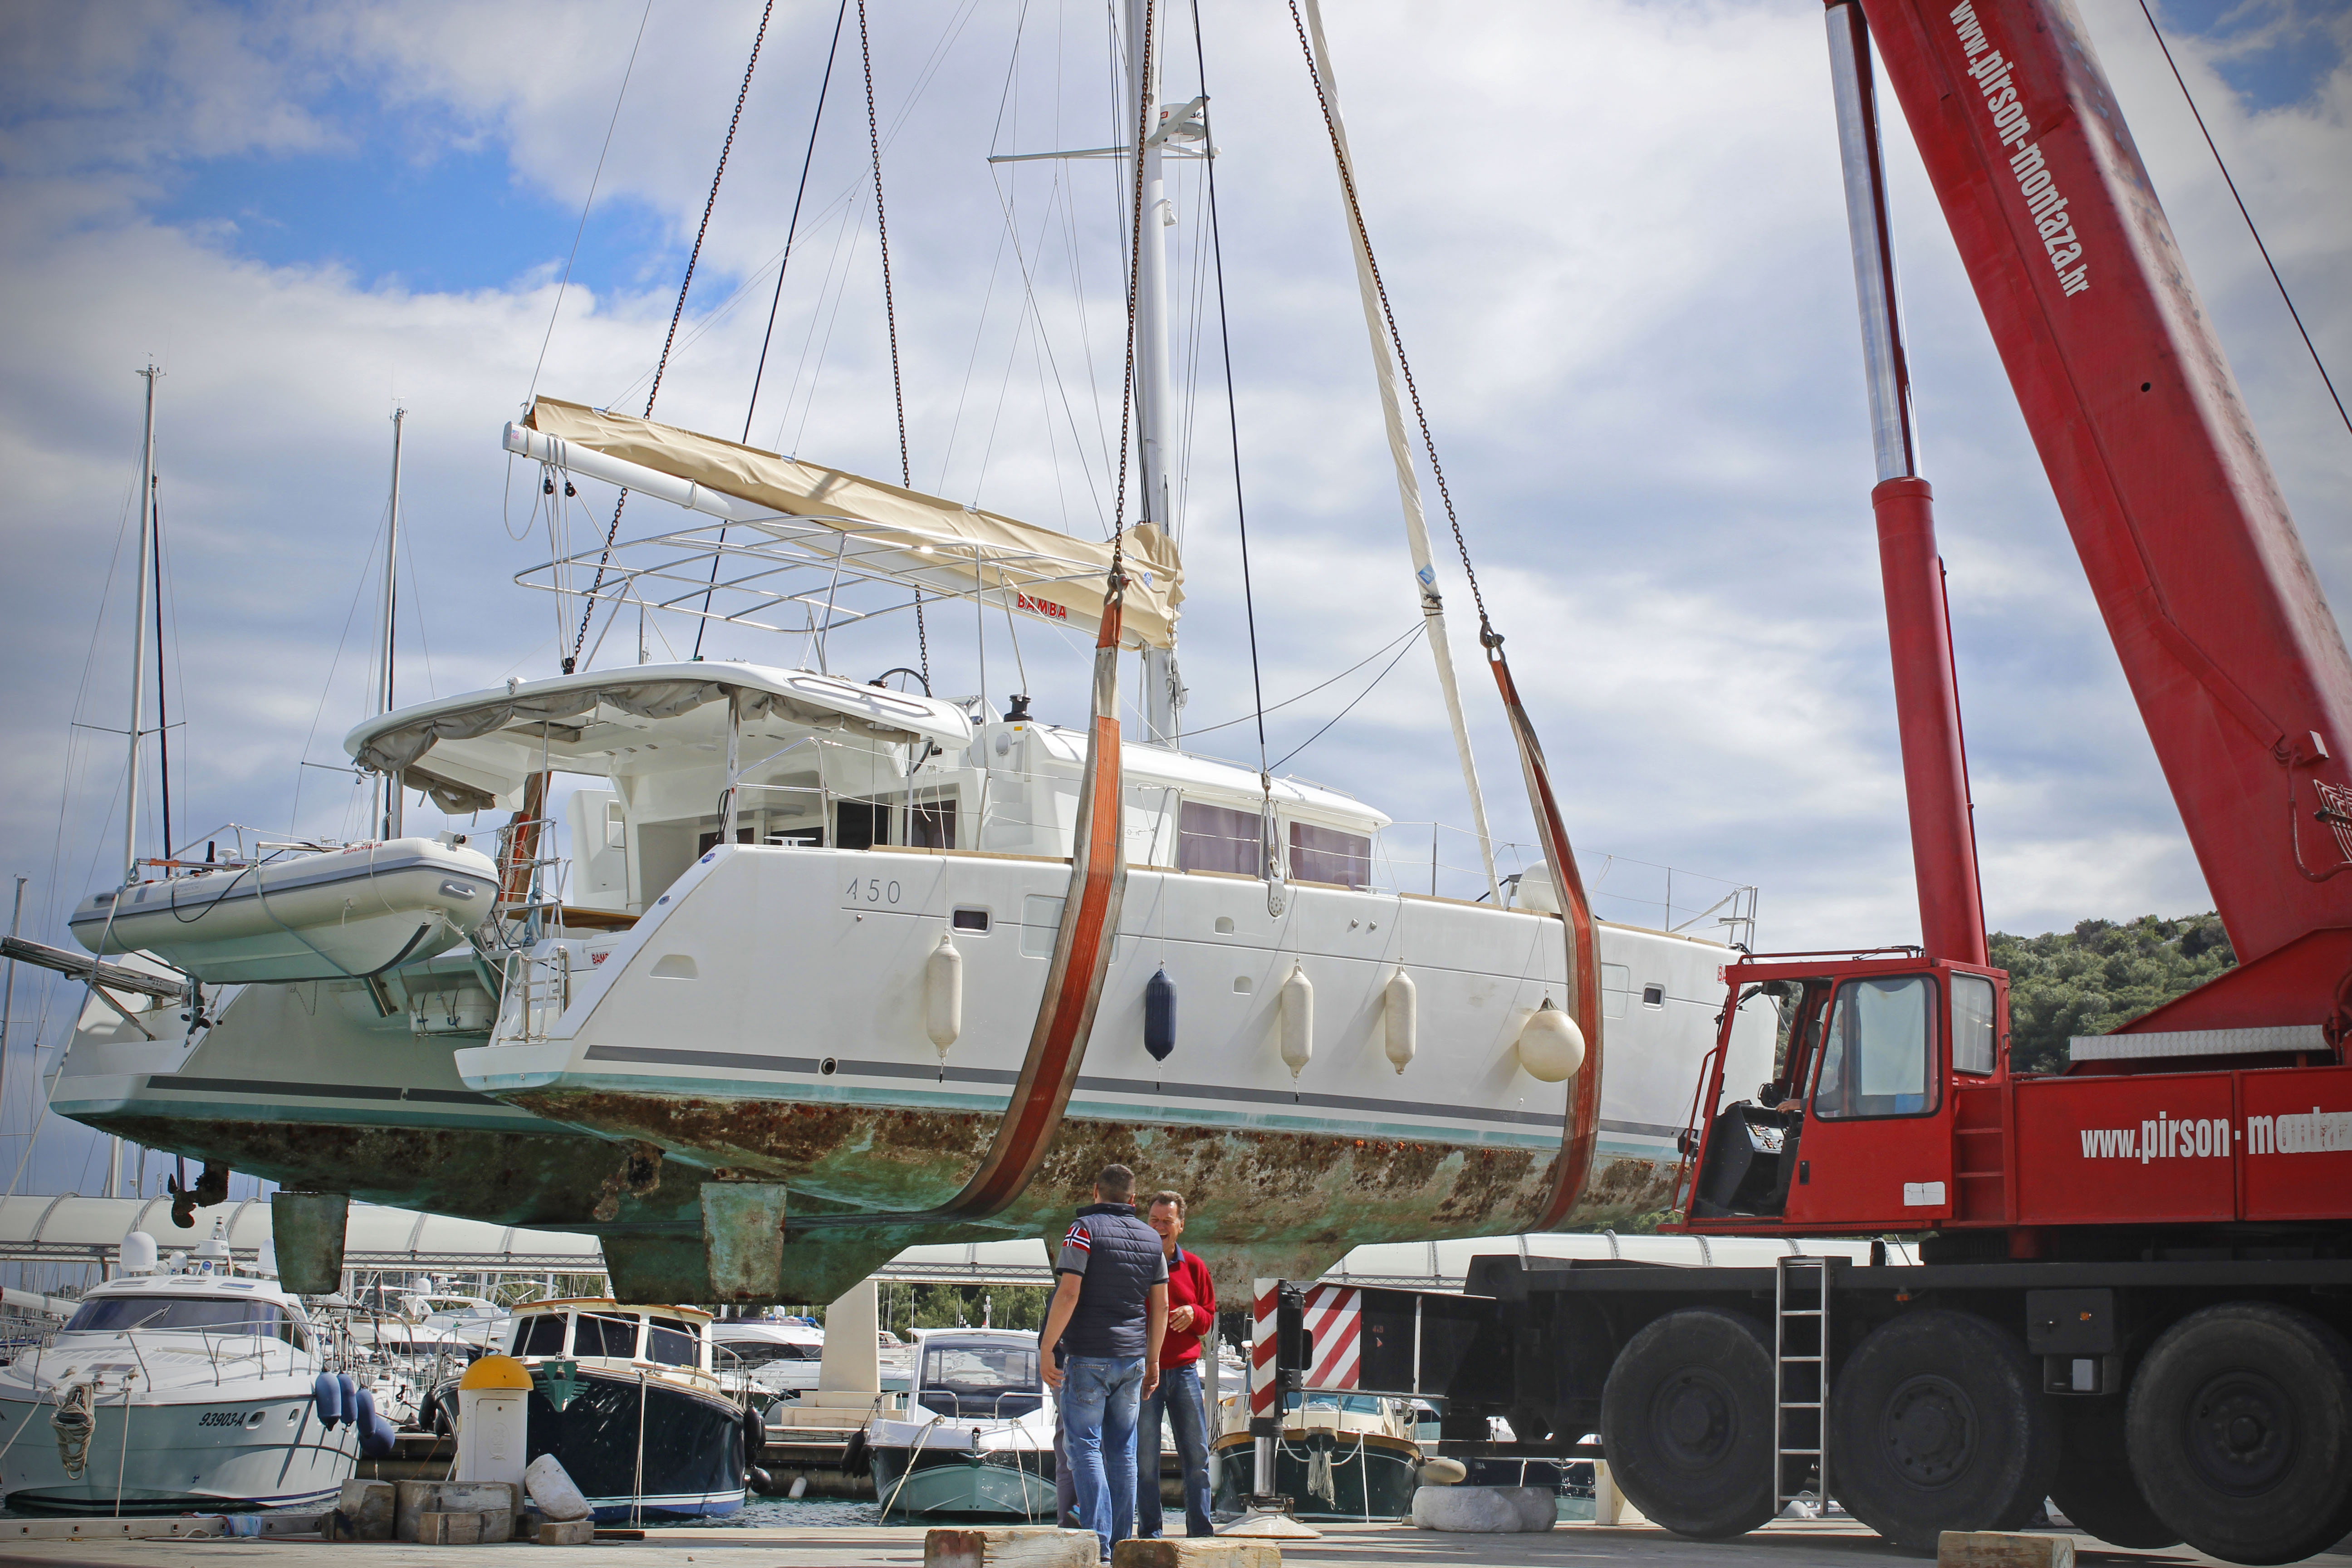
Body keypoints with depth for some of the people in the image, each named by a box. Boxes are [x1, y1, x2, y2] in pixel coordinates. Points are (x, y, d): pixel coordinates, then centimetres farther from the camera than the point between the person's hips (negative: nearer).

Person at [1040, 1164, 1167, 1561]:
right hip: (1132, 1357, 5)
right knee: (1122, 1450, 10)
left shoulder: (1084, 1230, -6)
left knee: (1084, 1445, -4)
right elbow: (1160, 1305, 13)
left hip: (1089, 1355, -5)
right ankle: (1121, 1541, 10)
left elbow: (1068, 1294, -15)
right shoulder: (1149, 1238, 12)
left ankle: (1098, 1542, -12)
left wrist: (1046, 1349, -11)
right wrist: (1152, 1360, 19)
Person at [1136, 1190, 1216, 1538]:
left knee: (1197, 1456, 3)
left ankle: (1201, 1531, 9)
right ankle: (1149, 1533, 5)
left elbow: (1209, 1320, 13)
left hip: (1184, 1371, 3)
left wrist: (1193, 1313, -8)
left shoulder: (1194, 1267, 9)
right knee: (1145, 1458, -1)